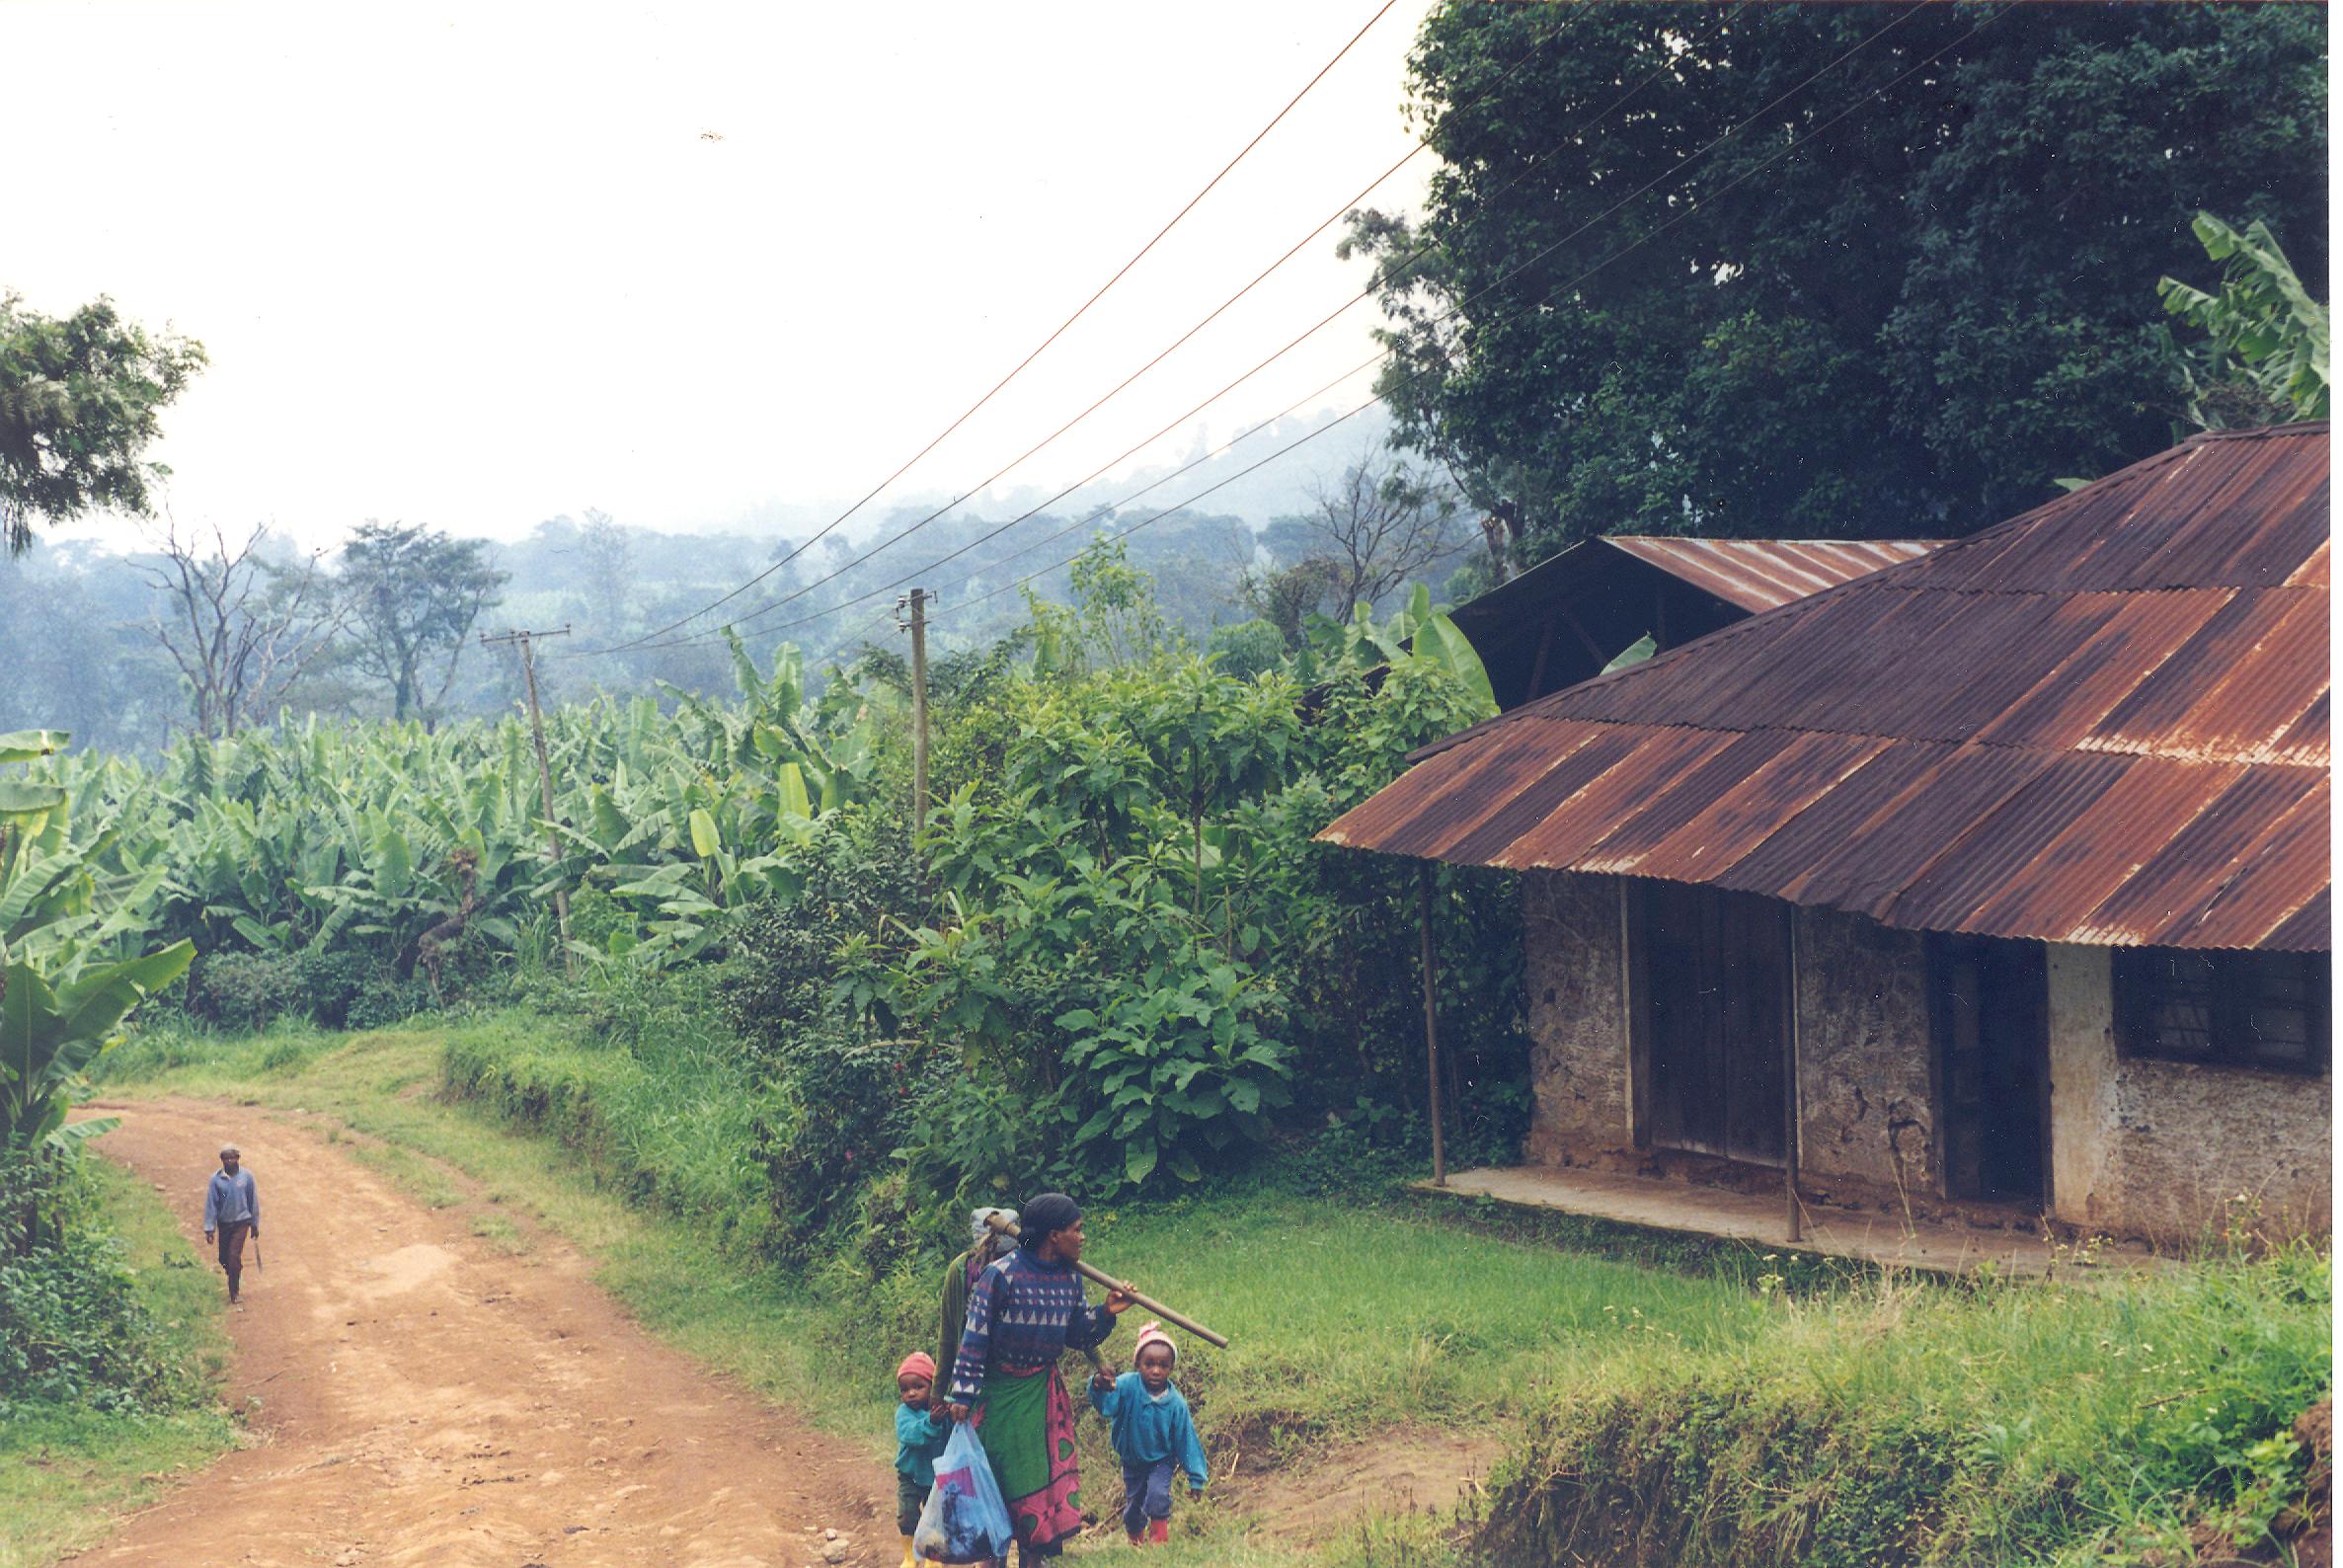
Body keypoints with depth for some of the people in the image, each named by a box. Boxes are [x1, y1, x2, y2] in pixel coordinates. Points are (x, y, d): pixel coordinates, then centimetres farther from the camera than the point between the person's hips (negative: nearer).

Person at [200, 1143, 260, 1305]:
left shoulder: (246, 1176, -9)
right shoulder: (216, 1179, -9)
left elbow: (253, 1201, 1)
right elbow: (210, 1203, -5)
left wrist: (255, 1224, 6)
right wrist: (209, 1228, -7)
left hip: (241, 1221, -2)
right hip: (224, 1223, 2)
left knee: (234, 1256, -12)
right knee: (224, 1258, 11)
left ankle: (234, 1292, -1)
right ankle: (235, 1281, 40)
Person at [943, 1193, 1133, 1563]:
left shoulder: (1070, 1279, 0)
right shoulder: (1001, 1275, -19)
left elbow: (1079, 1336, 9)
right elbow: (974, 1338, -16)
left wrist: (1107, 1314, -9)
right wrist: (963, 1395, -16)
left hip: (1043, 1393, 5)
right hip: (998, 1391, -5)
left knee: (1049, 1478, 5)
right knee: (999, 1480, 1)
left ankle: (1036, 1557, 15)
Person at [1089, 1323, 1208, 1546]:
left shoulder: (1175, 1403, -21)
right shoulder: (1128, 1386, -24)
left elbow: (1187, 1440, -12)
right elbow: (1106, 1403, -43)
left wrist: (1196, 1478, -7)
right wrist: (1099, 1387, -69)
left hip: (1160, 1460, -1)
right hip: (1132, 1460, 1)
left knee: (1158, 1495, -25)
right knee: (1133, 1505, 15)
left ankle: (1160, 1535, -1)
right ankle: (1135, 1540, 46)